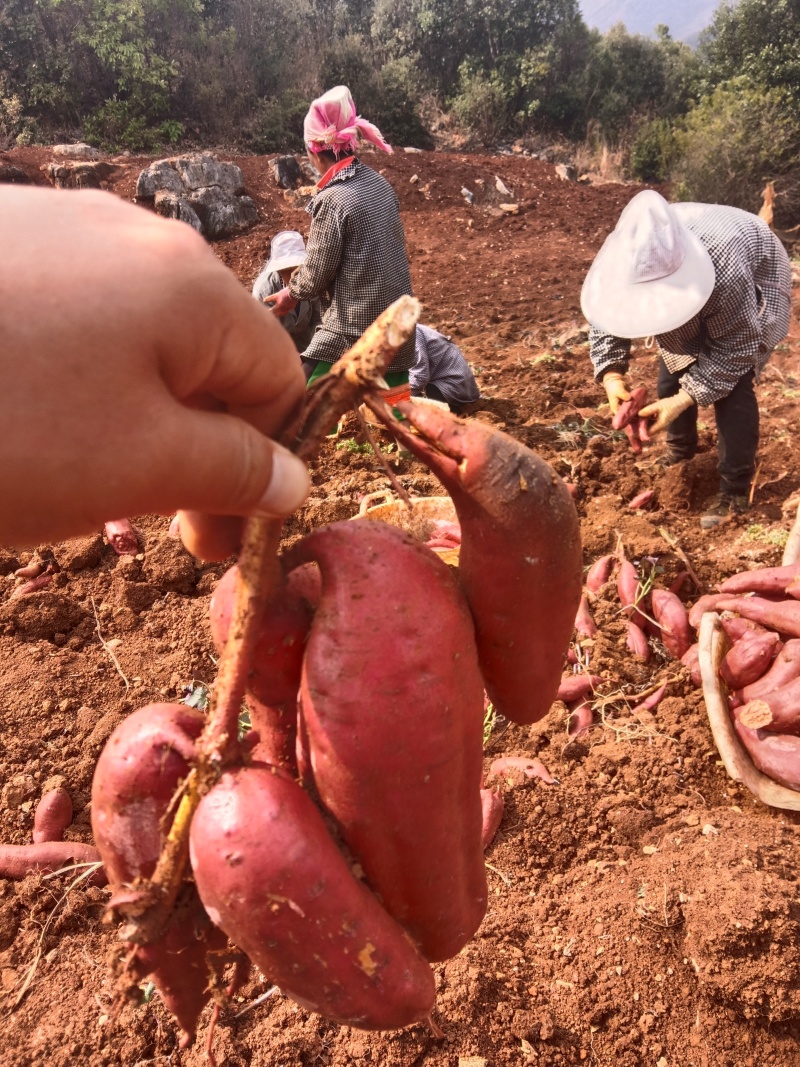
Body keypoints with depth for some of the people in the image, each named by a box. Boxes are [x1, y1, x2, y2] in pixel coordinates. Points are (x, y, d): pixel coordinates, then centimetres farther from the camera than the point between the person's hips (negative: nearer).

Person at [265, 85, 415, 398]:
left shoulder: (332, 200, -17)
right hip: (396, 317, 8)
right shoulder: (379, 183, 5)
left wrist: (291, 294, 10)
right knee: (394, 398, 17)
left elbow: (317, 275, -11)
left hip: (353, 325, -7)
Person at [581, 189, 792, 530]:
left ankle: (735, 491, -7)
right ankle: (680, 450, 31)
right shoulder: (627, 259, -33)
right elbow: (606, 313, -17)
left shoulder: (726, 270, -47)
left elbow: (735, 349, -35)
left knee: (732, 388, -19)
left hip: (757, 285, -5)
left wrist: (683, 400, -41)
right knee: (671, 376, 3)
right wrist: (612, 376, -31)